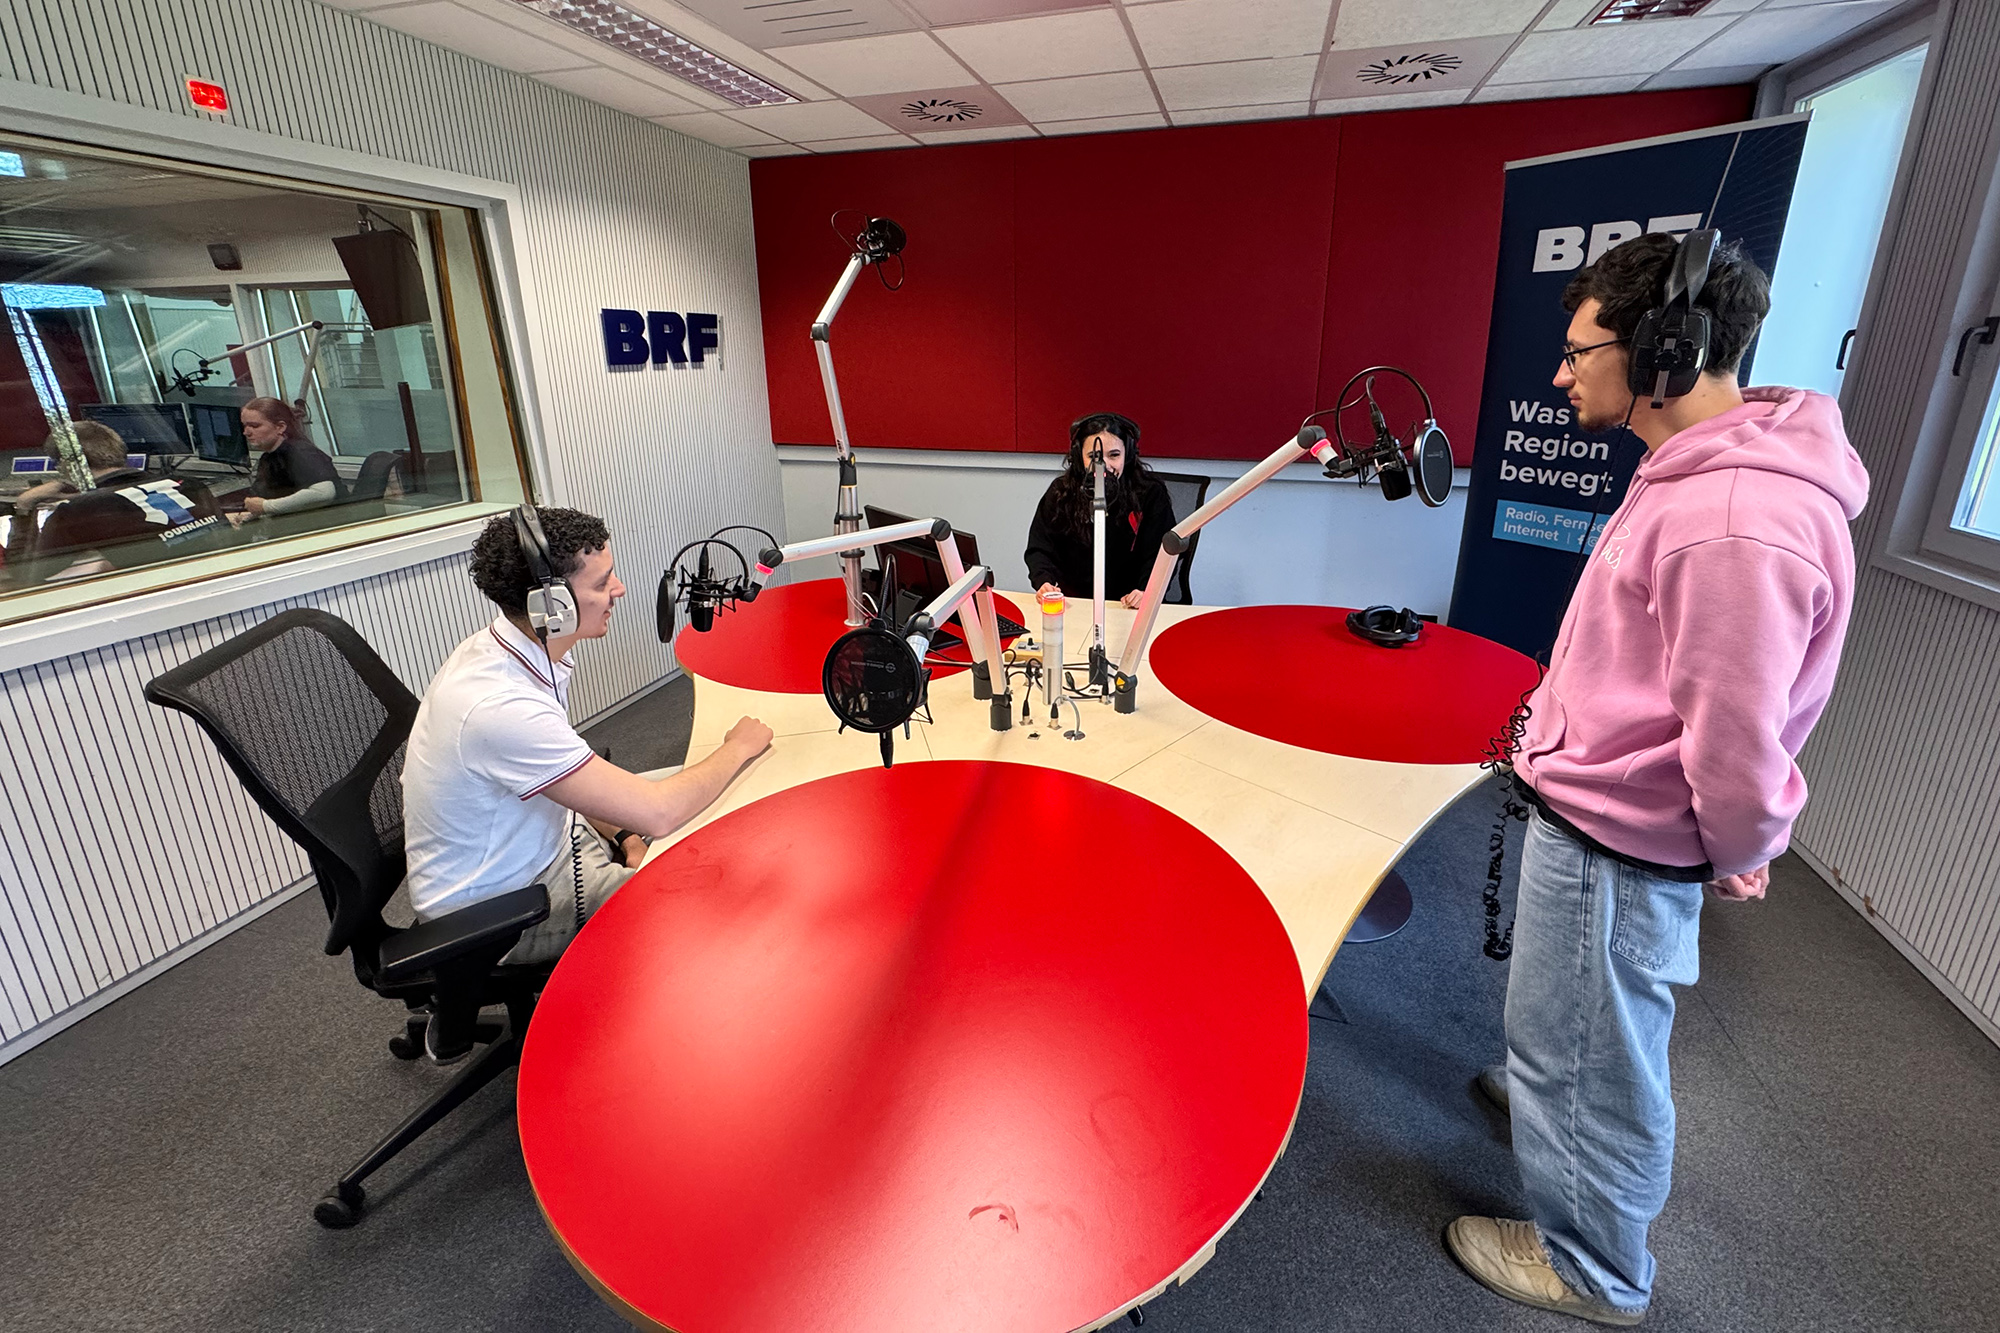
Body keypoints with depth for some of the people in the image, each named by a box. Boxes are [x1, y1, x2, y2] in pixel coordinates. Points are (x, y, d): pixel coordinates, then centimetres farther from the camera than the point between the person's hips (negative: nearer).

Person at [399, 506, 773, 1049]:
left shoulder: (508, 648, -7)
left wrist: (620, 831, -3)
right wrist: (739, 748, -18)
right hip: (493, 911, -9)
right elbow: (657, 813, -34)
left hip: (540, 837, 9)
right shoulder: (500, 707, -37)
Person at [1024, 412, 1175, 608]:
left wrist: (1146, 591, -22)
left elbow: (1159, 556, -2)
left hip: (1127, 608, 0)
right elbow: (1040, 549, 7)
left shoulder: (1151, 495, 0)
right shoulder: (1060, 492, 6)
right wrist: (1044, 582, -14)